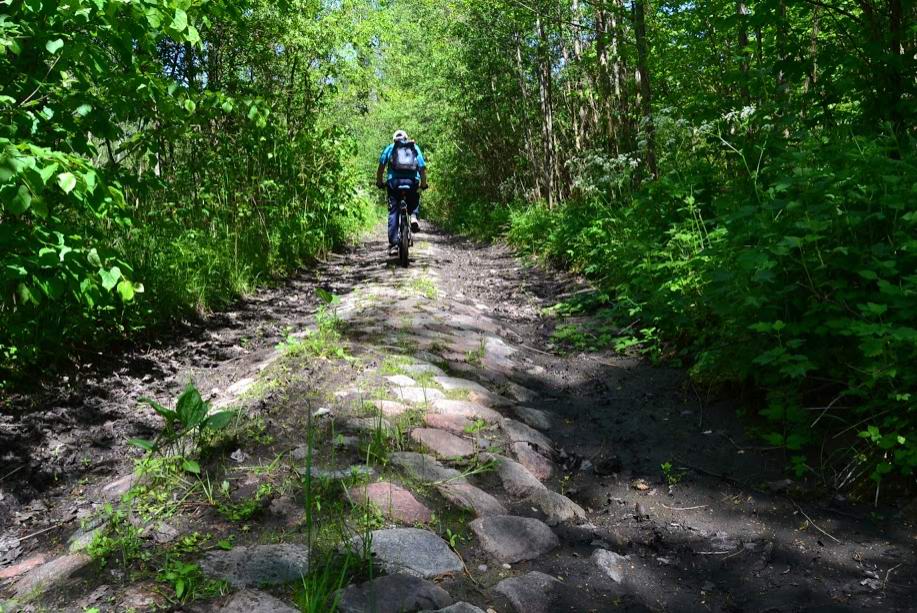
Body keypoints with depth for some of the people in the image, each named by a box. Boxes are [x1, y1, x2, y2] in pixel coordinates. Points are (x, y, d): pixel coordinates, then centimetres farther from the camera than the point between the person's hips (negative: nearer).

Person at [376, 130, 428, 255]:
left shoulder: (390, 148, 16)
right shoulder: (415, 147, 18)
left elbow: (381, 166, 5)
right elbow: (423, 168, 8)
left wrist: (379, 182, 15)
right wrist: (423, 184, 19)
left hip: (394, 181, -1)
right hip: (412, 182, 1)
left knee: (393, 212, 6)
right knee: (414, 200, 30)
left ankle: (393, 244, -1)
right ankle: (413, 216, -1)